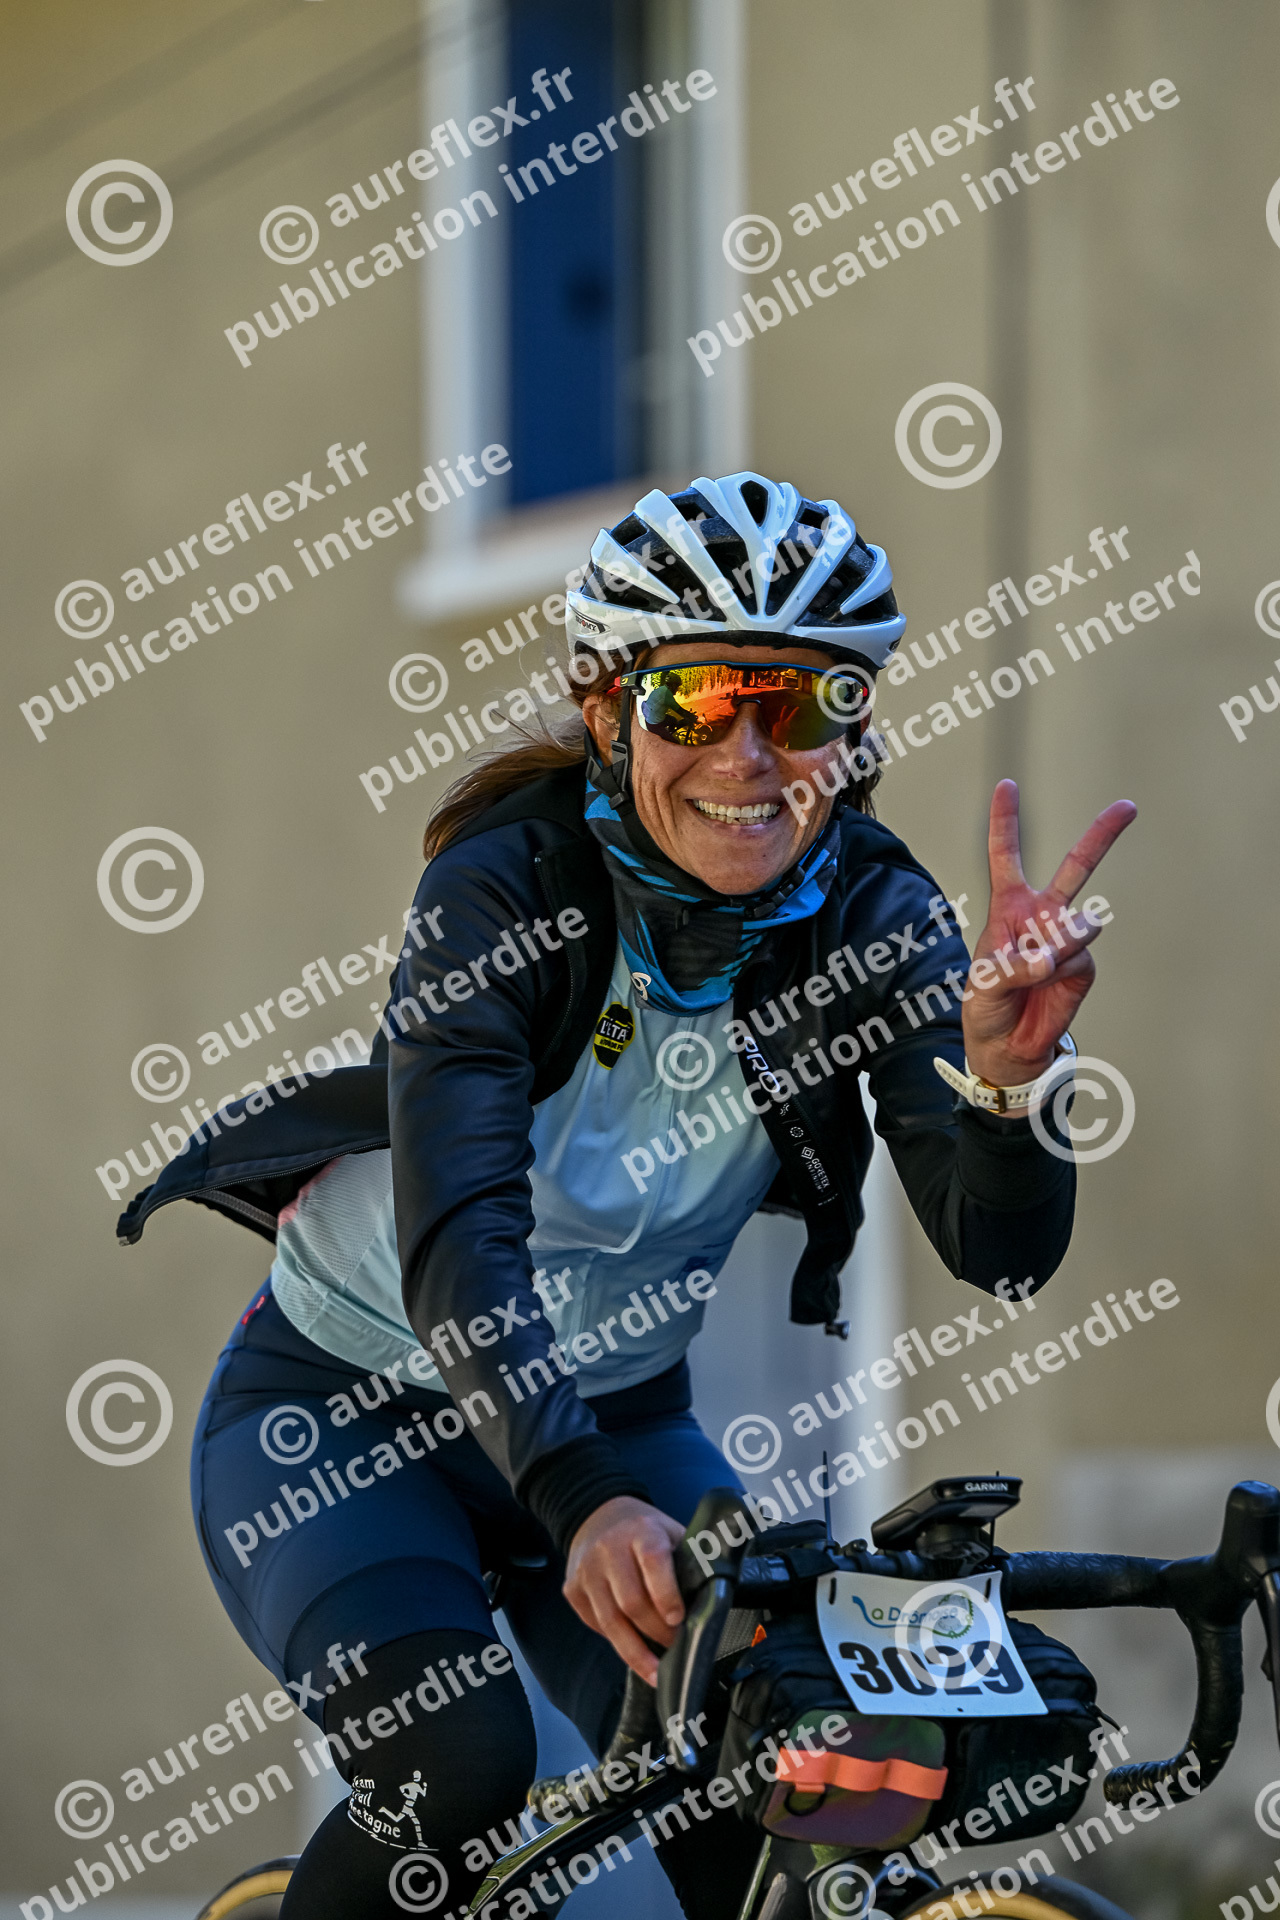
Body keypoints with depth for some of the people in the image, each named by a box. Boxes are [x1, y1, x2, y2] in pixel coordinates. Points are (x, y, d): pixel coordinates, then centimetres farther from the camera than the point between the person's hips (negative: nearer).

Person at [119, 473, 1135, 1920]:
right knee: (455, 1770, -29)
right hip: (343, 1413, -4)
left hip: (615, 1414, 4)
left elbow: (999, 1253, -24)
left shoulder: (873, 917, -14)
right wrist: (578, 1502, -53)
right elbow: (458, 1232, -37)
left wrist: (1007, 1079, -47)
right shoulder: (509, 887, -24)